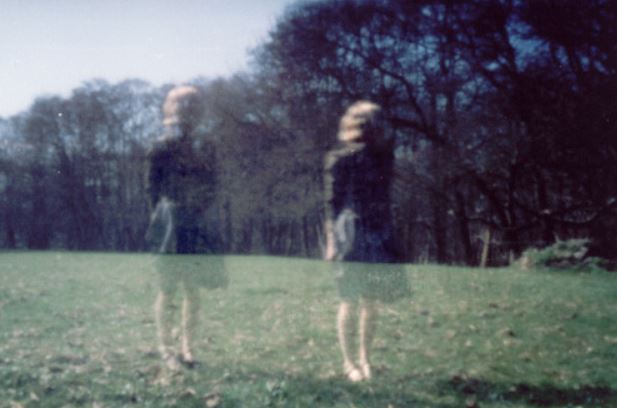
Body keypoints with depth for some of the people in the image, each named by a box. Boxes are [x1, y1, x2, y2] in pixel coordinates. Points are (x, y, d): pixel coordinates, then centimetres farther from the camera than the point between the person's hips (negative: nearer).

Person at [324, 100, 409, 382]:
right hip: (352, 234, -6)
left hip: (379, 235, 6)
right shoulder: (341, 158, -6)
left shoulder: (383, 156, 11)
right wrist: (332, 241, -11)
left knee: (371, 302, 9)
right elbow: (332, 202, -7)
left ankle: (365, 359, 21)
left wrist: (388, 236, 13)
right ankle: (348, 362, 11)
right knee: (351, 301, 0)